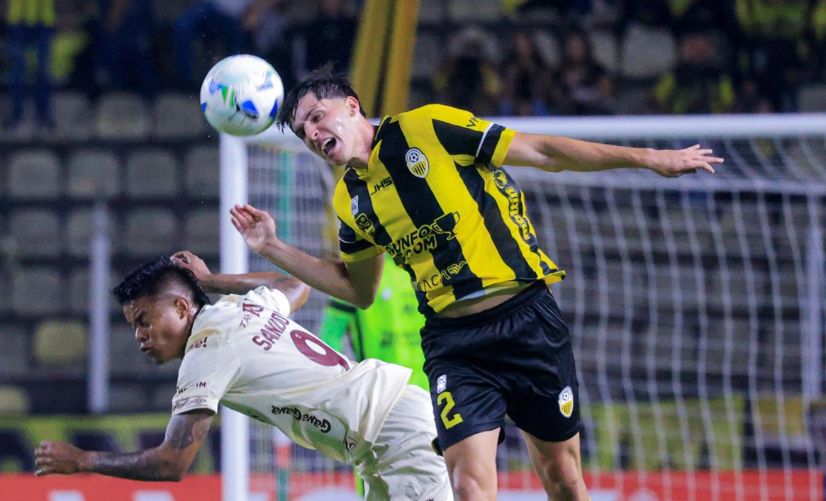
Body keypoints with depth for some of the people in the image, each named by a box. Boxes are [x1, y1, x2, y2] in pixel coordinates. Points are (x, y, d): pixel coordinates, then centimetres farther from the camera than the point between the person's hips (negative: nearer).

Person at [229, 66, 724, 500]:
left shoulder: (427, 128, -6)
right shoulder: (351, 201, 9)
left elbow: (543, 152, -4)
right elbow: (357, 289, 25)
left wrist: (649, 158, -5)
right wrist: (273, 248, 16)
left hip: (527, 318, -3)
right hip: (453, 345, 3)